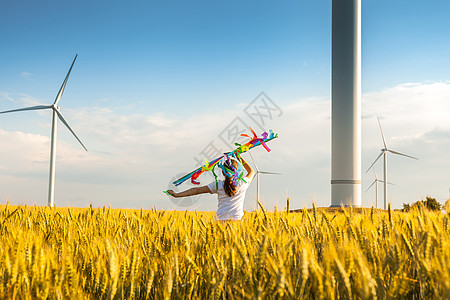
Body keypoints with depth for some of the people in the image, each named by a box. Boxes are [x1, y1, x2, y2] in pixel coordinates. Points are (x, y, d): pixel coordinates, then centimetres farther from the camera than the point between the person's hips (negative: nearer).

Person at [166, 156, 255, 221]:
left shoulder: (218, 185, 5)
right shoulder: (243, 183, 6)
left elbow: (197, 190, 4)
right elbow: (251, 172, 27)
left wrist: (177, 195, 7)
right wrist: (240, 158, 34)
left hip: (220, 220, 0)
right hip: (236, 219, 0)